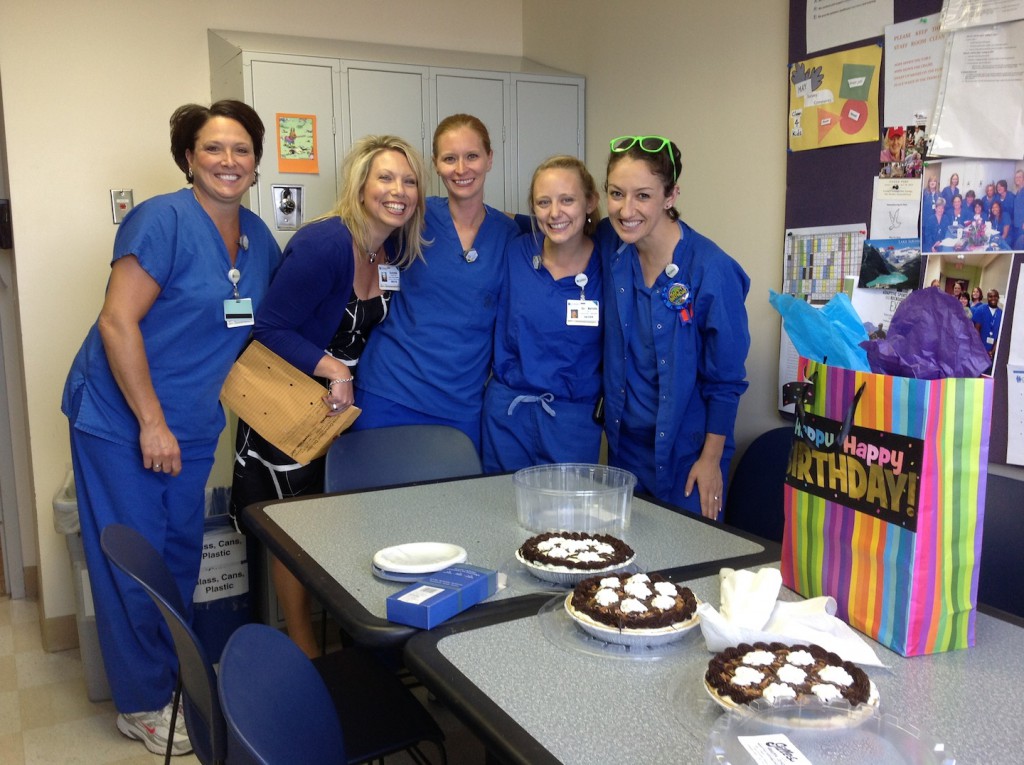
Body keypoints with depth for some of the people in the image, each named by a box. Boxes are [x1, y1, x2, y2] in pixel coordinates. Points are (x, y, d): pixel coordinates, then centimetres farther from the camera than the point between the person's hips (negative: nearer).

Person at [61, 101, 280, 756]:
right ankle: (143, 704, 22)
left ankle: (174, 675, 36)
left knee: (182, 554, 16)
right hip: (122, 420, -6)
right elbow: (117, 322, -21)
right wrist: (152, 423, -20)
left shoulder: (256, 235, 4)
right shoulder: (163, 220, -17)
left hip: (193, 426, 7)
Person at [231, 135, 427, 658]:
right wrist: (332, 368, -31)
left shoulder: (397, 248, -1)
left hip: (342, 401, 7)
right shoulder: (323, 243, -24)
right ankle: (305, 652, 20)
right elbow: (270, 329, -23)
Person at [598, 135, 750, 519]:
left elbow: (725, 381, -12)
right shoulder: (610, 243, -6)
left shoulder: (711, 270, -19)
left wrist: (711, 460, -9)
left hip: (686, 450, -4)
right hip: (625, 441, 5)